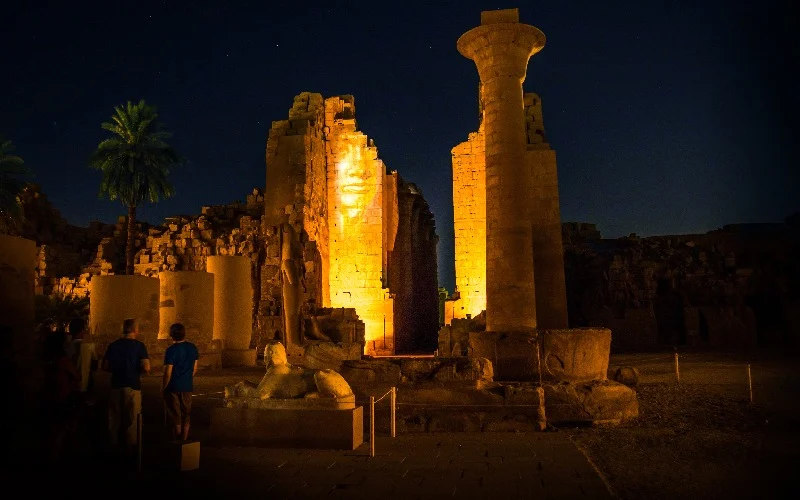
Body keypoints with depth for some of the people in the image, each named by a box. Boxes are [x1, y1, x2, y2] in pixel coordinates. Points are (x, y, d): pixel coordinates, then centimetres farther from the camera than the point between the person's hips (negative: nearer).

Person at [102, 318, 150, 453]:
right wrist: (138, 370, 4)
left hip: (116, 385, 3)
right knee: (131, 418, 8)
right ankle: (130, 446, 14)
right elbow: (146, 368, -16)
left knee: (114, 418, 15)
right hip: (132, 386, -3)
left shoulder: (113, 345, 2)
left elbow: (105, 367, 4)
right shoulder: (139, 346, -9)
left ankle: (113, 444, 23)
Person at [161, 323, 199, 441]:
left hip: (173, 387, -5)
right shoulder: (193, 348, 2)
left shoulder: (171, 350, -15)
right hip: (187, 387, 5)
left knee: (175, 418, 5)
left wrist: (163, 387, -3)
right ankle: (184, 441, 18)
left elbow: (168, 373, -16)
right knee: (185, 417, 13)